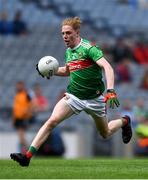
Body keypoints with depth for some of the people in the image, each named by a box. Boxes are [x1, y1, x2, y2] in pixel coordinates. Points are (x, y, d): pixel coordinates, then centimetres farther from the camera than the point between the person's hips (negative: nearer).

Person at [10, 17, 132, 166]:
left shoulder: (89, 48, -18)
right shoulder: (68, 51, 5)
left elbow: (107, 67, -29)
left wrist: (110, 91, -43)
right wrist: (51, 71, 6)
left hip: (94, 98, -5)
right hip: (73, 96, 5)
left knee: (105, 134, 14)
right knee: (52, 121, -17)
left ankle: (124, 122, 48)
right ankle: (28, 156, -22)